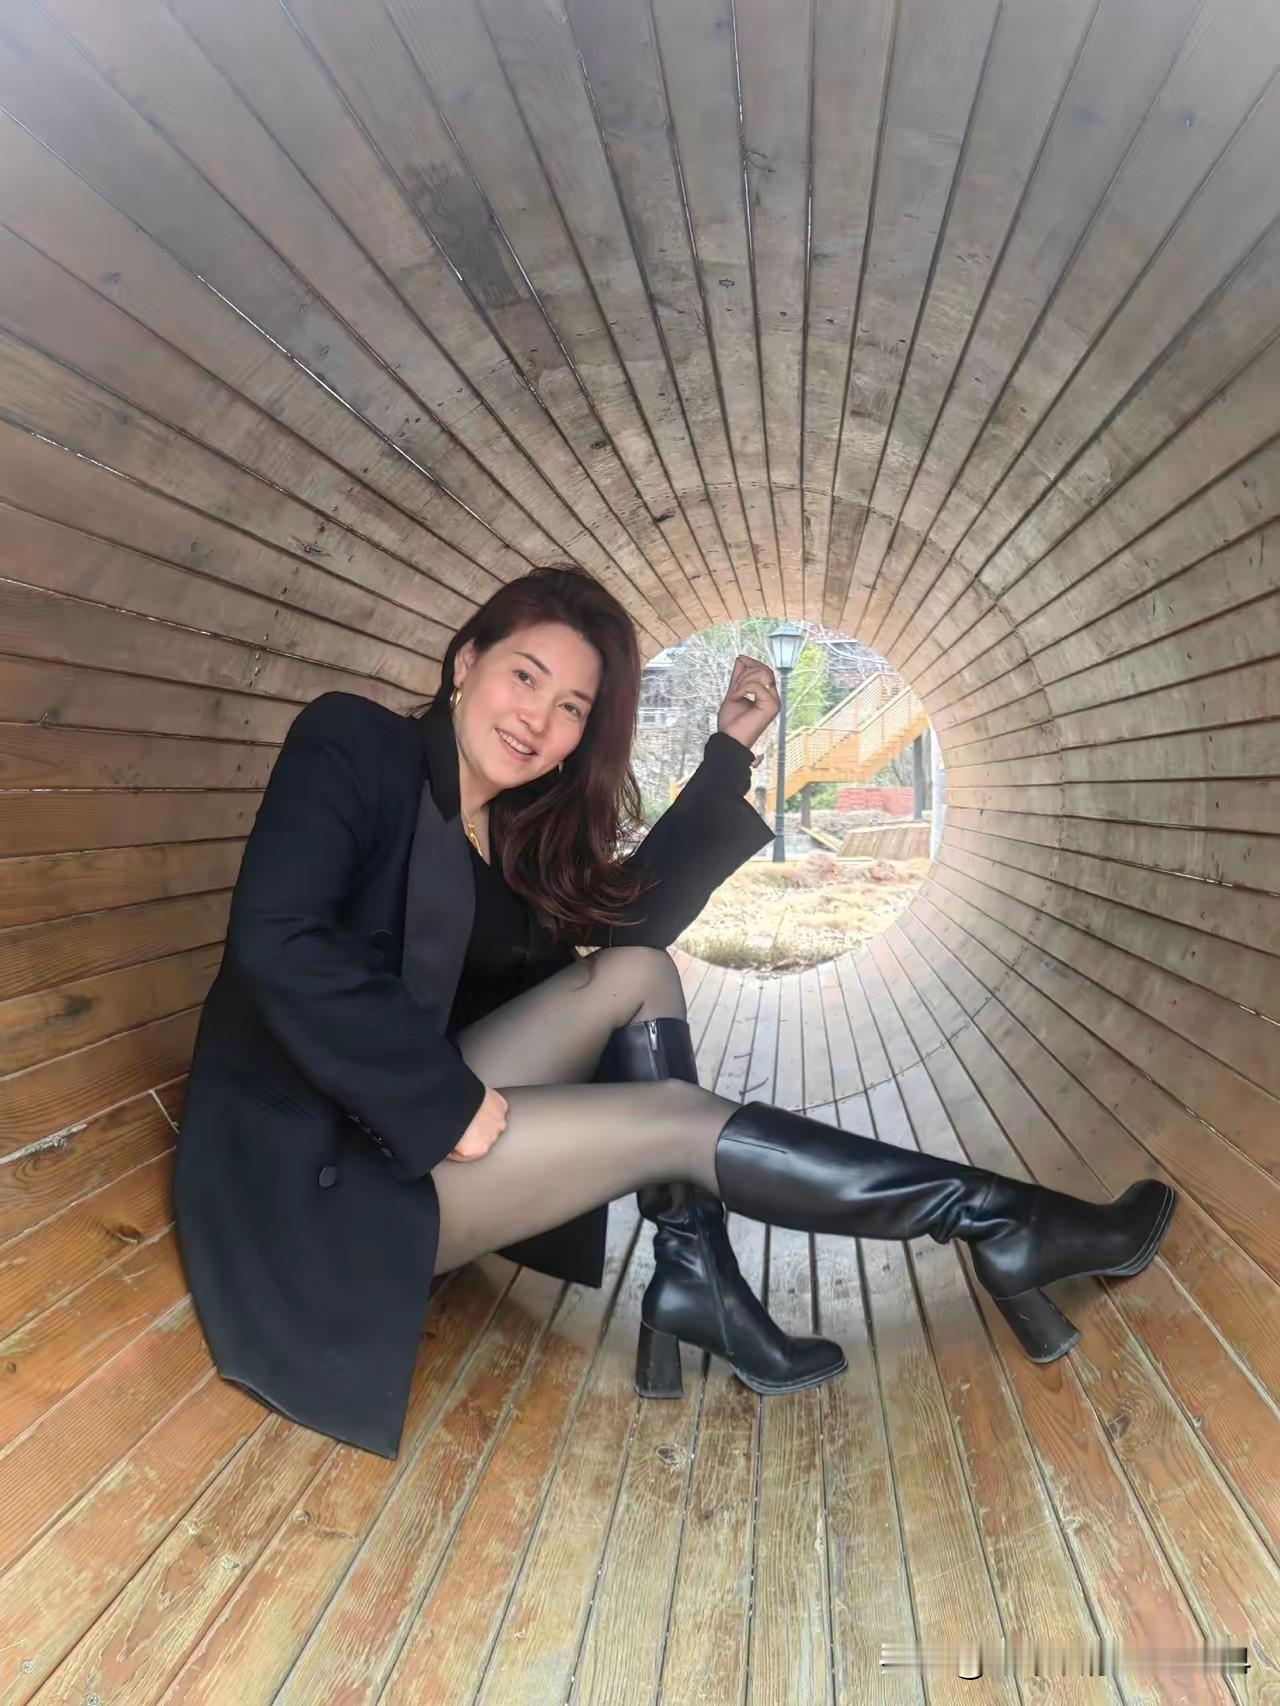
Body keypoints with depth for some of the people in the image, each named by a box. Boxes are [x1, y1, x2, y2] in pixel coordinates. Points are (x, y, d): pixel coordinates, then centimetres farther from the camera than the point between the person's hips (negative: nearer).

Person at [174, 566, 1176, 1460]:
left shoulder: (512, 833, 8)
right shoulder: (353, 745, -12)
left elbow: (639, 915, 5)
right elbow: (276, 942, -24)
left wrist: (732, 752, 4)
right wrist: (448, 1101, -23)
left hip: (407, 1124, 8)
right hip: (317, 1176, -7)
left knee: (637, 971, -4)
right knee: (681, 1119, -14)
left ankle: (697, 1281, -4)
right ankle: (1001, 1229, -1)